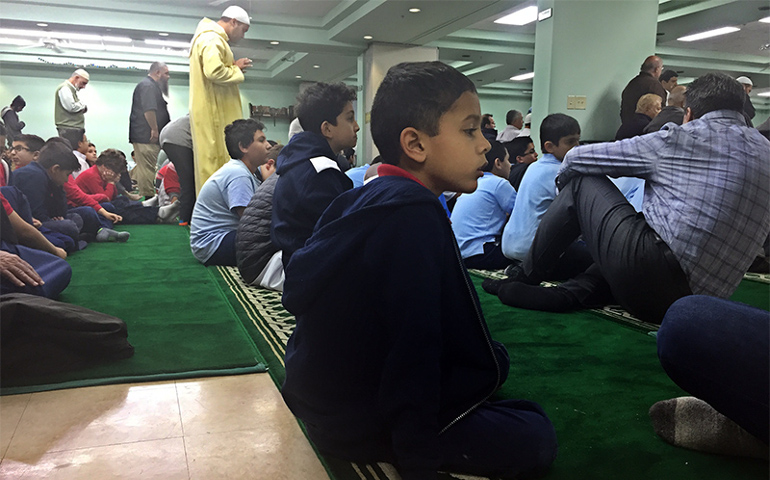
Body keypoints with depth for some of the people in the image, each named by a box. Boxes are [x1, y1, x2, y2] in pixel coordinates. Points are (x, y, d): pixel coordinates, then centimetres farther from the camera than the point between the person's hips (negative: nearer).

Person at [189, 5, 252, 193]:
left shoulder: (210, 37, 23)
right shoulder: (212, 39, -11)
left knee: (211, 162, 9)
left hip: (214, 113, 10)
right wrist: (236, 69, -8)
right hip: (213, 113, -10)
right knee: (216, 163, -10)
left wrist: (233, 66, 14)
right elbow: (214, 71, -25)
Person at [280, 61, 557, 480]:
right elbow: (411, 348, -28)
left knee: (494, 359, 22)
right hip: (361, 425, -9)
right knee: (536, 437, -6)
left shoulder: (366, 198, 5)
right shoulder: (414, 218, -25)